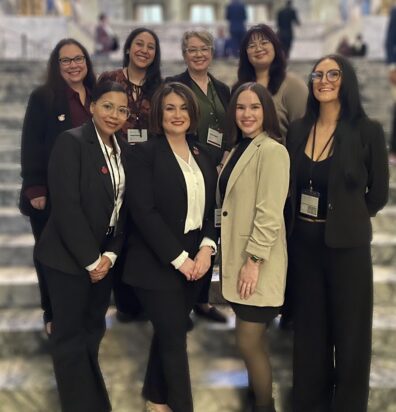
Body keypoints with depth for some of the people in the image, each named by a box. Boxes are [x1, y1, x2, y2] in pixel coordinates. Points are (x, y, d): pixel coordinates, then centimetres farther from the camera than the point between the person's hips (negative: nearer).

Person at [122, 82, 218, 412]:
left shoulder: (202, 154, 9)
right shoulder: (145, 153, -8)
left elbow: (211, 206, 8)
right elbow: (143, 211, -16)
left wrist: (206, 247, -8)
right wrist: (179, 259, -17)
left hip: (195, 261, 6)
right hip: (158, 264, -5)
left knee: (168, 333, 17)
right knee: (175, 338, 0)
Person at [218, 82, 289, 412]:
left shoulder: (272, 150, -13)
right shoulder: (238, 149, 14)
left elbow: (270, 212, -19)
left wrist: (254, 261, -20)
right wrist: (233, 257, 12)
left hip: (257, 264, -8)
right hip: (237, 258, 8)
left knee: (248, 343, -3)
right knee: (254, 341, 15)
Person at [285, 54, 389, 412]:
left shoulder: (367, 131, -8)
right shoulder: (298, 130, 3)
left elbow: (378, 193, -1)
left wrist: (346, 218, 5)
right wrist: (293, 227, 5)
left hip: (347, 243, -4)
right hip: (303, 241, 4)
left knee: (349, 327, 8)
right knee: (309, 324, 15)